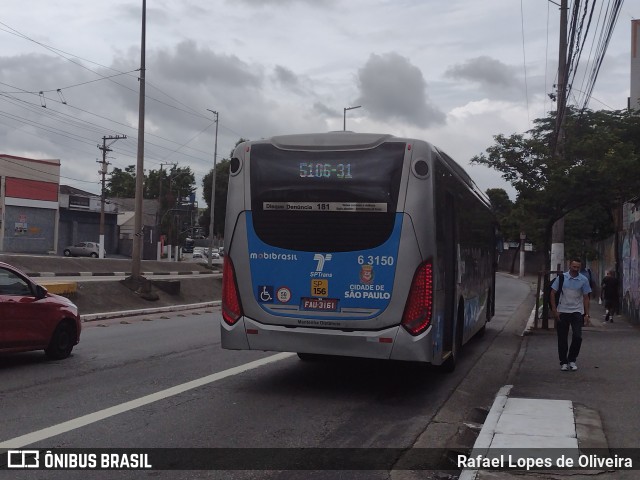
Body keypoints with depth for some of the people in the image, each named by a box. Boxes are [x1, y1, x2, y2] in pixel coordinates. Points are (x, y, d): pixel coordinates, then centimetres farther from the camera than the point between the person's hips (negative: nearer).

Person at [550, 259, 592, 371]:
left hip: (577, 312, 0)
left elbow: (586, 298, 4)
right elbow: (553, 293, 1)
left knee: (577, 337, -9)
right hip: (562, 312, 0)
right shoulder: (561, 277, -1)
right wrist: (554, 310, -6)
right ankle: (563, 362, 17)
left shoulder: (584, 280, 1)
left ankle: (572, 360, 10)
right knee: (562, 339, 4)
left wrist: (586, 314, -1)